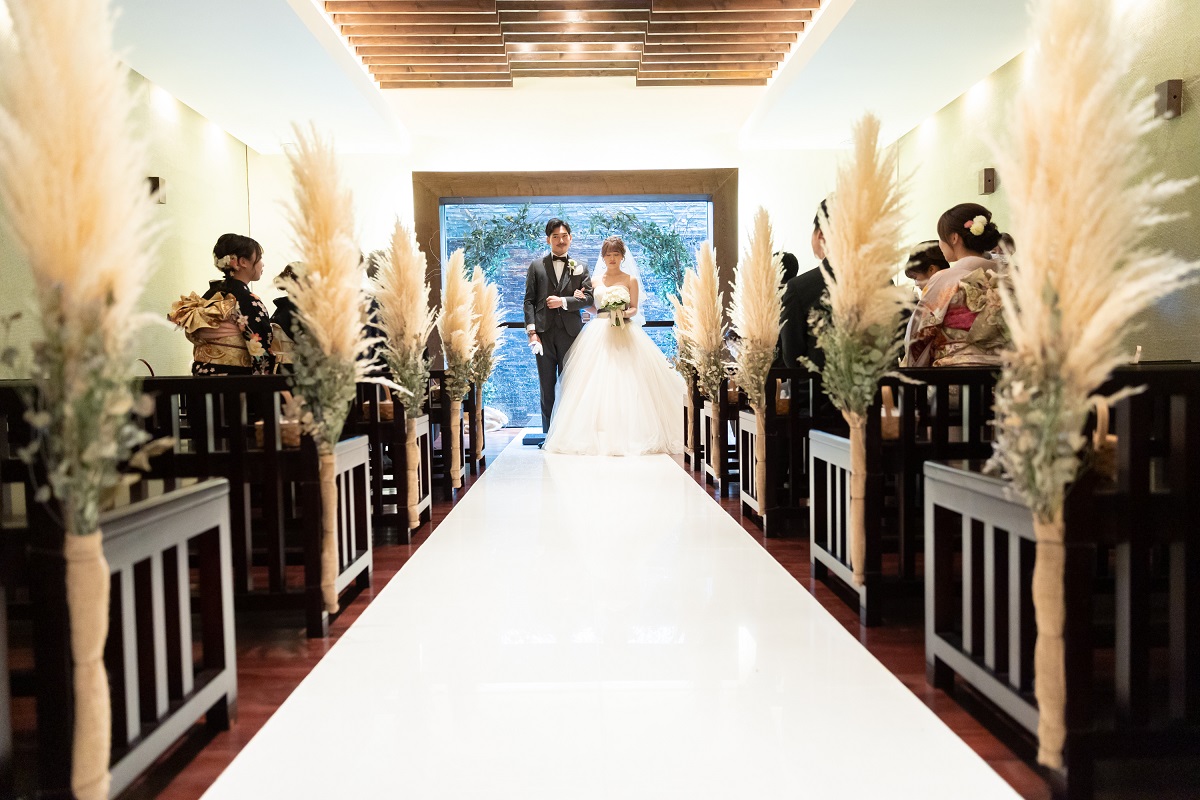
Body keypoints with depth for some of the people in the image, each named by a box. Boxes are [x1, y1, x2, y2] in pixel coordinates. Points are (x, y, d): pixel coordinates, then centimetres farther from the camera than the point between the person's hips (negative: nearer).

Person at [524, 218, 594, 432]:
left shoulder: (579, 268, 10)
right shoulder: (536, 266, 9)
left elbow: (588, 298, 3)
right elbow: (529, 300, 4)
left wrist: (563, 301, -10)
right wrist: (531, 330, -6)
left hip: (570, 332, 0)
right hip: (544, 332, 0)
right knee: (547, 386, 4)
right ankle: (548, 434, 10)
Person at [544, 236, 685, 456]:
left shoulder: (630, 279, 7)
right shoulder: (595, 279, 14)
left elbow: (634, 309, 3)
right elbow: (593, 308, 16)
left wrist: (625, 313, -17)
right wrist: (581, 299, -1)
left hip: (624, 333, -2)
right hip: (598, 333, 2)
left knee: (626, 381, -8)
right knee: (596, 383, -5)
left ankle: (629, 433, -2)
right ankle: (600, 433, 0)